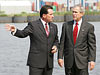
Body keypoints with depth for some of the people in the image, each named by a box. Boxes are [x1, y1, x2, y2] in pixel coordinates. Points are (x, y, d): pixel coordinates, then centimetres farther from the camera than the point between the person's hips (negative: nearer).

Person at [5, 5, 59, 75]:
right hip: (36, 61, -5)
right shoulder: (33, 25, -2)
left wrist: (55, 46, 1)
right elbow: (23, 33, -9)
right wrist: (15, 30, -28)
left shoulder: (54, 26, 14)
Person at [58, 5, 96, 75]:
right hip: (69, 60, 2)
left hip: (82, 60, -2)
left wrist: (92, 60, -9)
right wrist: (60, 57, 0)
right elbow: (62, 42, 7)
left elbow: (92, 45, -2)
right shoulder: (66, 25, 7)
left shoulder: (89, 27, 0)